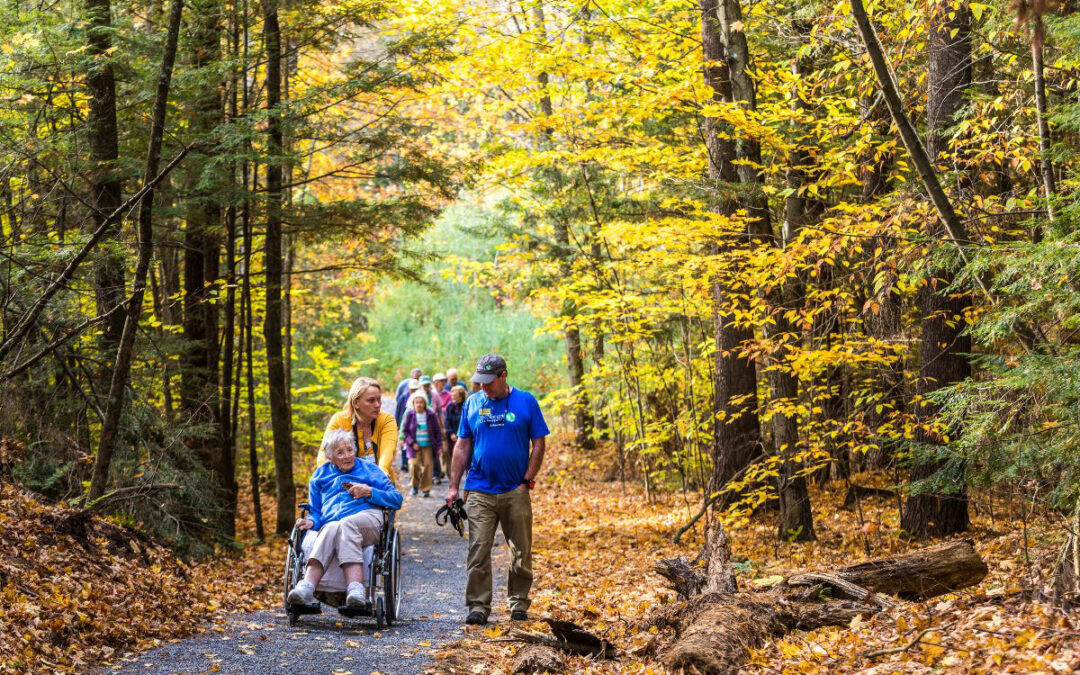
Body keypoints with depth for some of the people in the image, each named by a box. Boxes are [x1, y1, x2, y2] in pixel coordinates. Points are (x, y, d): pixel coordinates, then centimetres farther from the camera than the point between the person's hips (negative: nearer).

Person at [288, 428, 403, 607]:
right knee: (331, 528, -38)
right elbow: (315, 511, 26)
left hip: (367, 518, -1)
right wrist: (311, 522, 3)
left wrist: (369, 492, 0)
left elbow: (397, 499, 15)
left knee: (345, 524, -38)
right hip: (330, 523, 1)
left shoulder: (370, 470, 23)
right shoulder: (320, 476, 29)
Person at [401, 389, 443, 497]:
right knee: (414, 464, -12)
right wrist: (412, 443, -7)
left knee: (427, 465, -5)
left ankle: (426, 489, 6)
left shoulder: (431, 415, -2)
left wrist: (439, 446, 0)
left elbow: (438, 431, 5)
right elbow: (404, 430, 3)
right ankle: (414, 486, 11)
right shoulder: (410, 414, -2)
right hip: (415, 446, 0)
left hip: (428, 445, 0)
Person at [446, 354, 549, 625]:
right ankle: (479, 606, 1)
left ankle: (519, 603, 19)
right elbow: (462, 447, 11)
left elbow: (538, 445, 2)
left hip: (516, 491, -1)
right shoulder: (473, 403, 8)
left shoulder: (525, 401, 1)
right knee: (478, 552, -5)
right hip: (480, 491, 1)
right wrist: (453, 486, 6)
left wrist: (527, 482, -5)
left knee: (521, 552, 5)